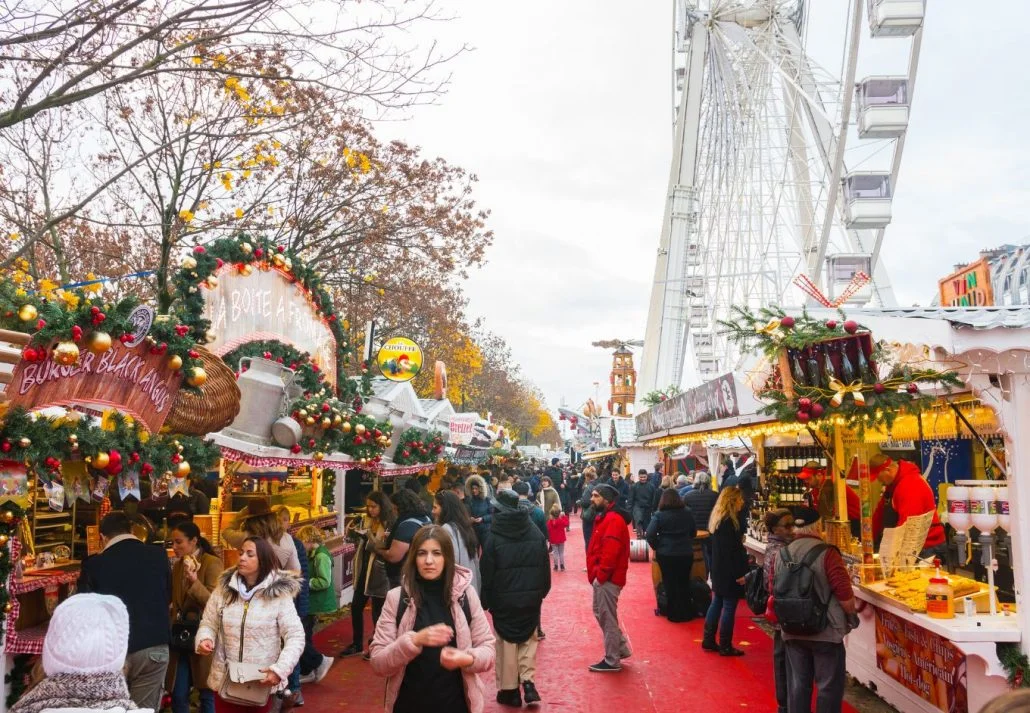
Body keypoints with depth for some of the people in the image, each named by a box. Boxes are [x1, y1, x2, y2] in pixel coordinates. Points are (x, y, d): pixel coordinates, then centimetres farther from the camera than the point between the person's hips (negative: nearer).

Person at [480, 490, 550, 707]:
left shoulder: (494, 538, -11)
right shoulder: (536, 535, 0)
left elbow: (487, 575, -7)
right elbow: (545, 570, 6)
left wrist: (486, 601, 3)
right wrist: (540, 593, 17)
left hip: (503, 600, -2)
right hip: (531, 599, 3)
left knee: (506, 643, 9)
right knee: (529, 639, 16)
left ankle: (509, 689, 15)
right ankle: (528, 681, 4)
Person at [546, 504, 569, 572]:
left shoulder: (550, 521, -14)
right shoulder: (562, 520, -13)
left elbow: (548, 530, -6)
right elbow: (566, 524, 5)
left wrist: (548, 539, 8)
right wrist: (564, 516, 6)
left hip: (553, 540, -1)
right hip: (561, 539, 1)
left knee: (555, 553, 8)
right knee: (561, 552, 10)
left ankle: (556, 566, 8)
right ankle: (562, 566, 10)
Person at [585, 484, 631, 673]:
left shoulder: (613, 520, -19)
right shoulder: (605, 518, 15)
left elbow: (610, 552, -26)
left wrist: (600, 575, -22)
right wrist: (596, 574, 13)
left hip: (607, 579, -10)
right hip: (603, 577, 10)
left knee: (607, 618, -1)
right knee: (601, 614, 19)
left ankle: (612, 661, 9)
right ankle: (621, 648, 29)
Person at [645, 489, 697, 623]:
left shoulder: (659, 515, -11)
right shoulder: (687, 513, 0)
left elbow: (650, 534, -18)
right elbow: (694, 531, 13)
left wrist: (656, 547, -2)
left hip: (666, 554, -3)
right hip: (686, 553, 3)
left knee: (670, 584, 11)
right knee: (684, 583, 17)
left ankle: (674, 614, 18)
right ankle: (686, 613, 25)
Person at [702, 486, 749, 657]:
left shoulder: (717, 518, 9)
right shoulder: (729, 521, -20)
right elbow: (731, 551, -22)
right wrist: (739, 574, -20)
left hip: (719, 570, 10)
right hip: (729, 572, -10)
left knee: (716, 604, 15)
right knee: (729, 607, -1)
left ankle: (708, 641, 22)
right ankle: (725, 646, 6)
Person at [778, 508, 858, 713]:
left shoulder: (781, 554, 2)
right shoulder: (826, 553, -16)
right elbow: (845, 594, -17)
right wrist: (852, 617, 2)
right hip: (825, 631, -5)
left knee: (798, 684, 14)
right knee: (829, 685, 7)